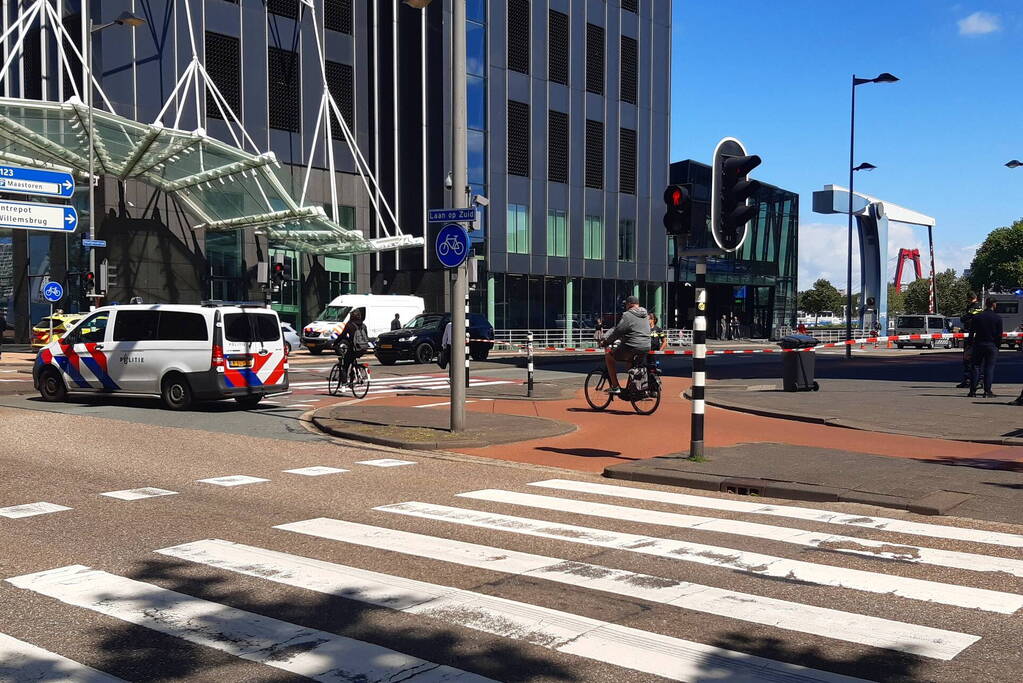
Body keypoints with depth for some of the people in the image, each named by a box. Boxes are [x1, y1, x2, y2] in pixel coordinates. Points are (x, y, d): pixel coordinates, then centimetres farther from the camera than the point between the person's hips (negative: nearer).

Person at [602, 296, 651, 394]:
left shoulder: (627, 315, -8)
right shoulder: (644, 316, 18)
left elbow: (617, 331, -9)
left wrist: (607, 341, 3)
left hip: (632, 347, -8)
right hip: (646, 348, 8)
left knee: (609, 356, 8)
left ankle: (615, 386, 1)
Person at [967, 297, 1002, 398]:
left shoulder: (977, 317, -1)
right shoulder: (998, 318, -4)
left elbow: (971, 332, 0)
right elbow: (999, 335, -2)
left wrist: (971, 344, 8)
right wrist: (997, 345, 8)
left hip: (978, 345, 1)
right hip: (992, 346, -1)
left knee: (975, 367, 7)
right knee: (989, 367, 3)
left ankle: (972, 391, 5)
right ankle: (987, 392, -1)